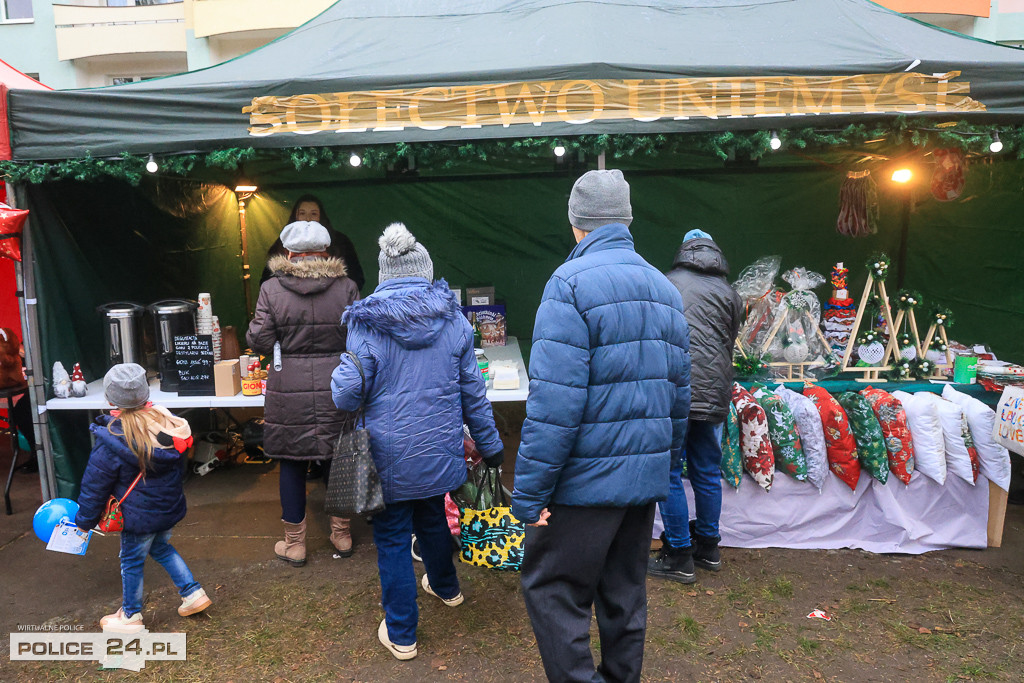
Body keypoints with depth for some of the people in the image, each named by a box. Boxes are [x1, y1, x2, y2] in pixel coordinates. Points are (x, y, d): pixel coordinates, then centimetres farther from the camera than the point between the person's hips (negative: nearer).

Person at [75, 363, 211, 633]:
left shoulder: (111, 442, -23)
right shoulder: (164, 419, -8)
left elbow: (95, 486, -12)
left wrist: (84, 520, 4)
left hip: (139, 515, -6)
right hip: (170, 507, 6)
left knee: (132, 561, 15)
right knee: (161, 547, 28)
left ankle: (131, 616, 34)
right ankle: (193, 592, 28)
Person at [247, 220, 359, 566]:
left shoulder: (271, 289, -6)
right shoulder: (345, 287, -5)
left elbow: (259, 342, -6)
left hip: (288, 389, -1)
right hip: (336, 388, 1)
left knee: (292, 463, 12)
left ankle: (294, 543, 24)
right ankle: (341, 535, 30)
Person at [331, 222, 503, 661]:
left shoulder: (367, 324, -12)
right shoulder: (453, 319, -4)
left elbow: (347, 393, -14)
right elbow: (472, 390, 1)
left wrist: (337, 377, 10)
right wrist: (490, 445, 11)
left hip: (390, 455, -3)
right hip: (439, 451, 4)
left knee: (393, 538, 10)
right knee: (432, 517, 27)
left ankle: (401, 635, 22)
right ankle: (445, 587, 50)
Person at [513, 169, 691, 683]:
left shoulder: (571, 283, -14)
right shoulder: (665, 288, 10)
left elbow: (554, 401, -21)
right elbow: (678, 389, 13)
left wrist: (529, 491, -16)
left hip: (587, 477, -7)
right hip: (648, 476, 8)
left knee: (552, 591, 6)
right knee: (624, 593, 20)